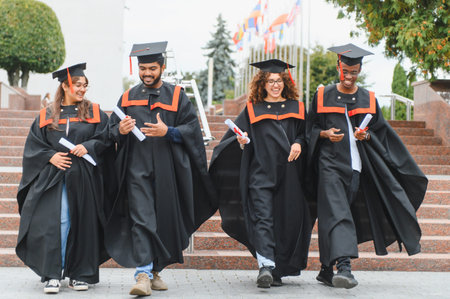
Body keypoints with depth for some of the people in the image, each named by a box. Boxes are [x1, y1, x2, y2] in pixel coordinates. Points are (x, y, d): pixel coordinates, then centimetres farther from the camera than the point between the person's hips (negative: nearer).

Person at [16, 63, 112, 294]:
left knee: (82, 224, 1)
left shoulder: (95, 114, 11)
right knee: (55, 223, -11)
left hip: (84, 179, 1)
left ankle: (80, 274, 11)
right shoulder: (46, 116, 11)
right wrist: (51, 156, -9)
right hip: (53, 178, 0)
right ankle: (52, 275, -9)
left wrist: (88, 147, -15)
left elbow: (105, 138, 2)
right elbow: (33, 146, 7)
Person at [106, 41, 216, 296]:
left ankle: (155, 270, 22)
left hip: (167, 169, 0)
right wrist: (121, 130, -12)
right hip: (137, 168, 0)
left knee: (165, 220, 5)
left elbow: (192, 129, 0)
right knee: (141, 218, -11)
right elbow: (112, 130, 11)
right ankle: (143, 275, -16)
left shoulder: (177, 96, 7)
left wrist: (168, 132, -17)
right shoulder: (128, 97, 12)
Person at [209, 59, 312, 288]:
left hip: (288, 174, 2)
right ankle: (265, 266, -24)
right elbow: (232, 138, 9)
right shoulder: (252, 109, 10)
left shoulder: (296, 108, 13)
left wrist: (299, 144, -6)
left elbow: (306, 134, 15)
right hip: (261, 173, -2)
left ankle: (277, 270, 12)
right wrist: (240, 140, -13)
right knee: (263, 217, -16)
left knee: (287, 221, 1)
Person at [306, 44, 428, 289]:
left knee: (335, 215, 7)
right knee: (336, 213, -18)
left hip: (357, 166, 2)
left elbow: (380, 133, 12)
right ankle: (343, 267, -28)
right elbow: (310, 128, 9)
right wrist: (324, 134, -11)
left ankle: (327, 269, 18)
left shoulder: (368, 99, 11)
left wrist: (366, 136, -9)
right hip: (330, 163, -2)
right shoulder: (323, 95, 7)